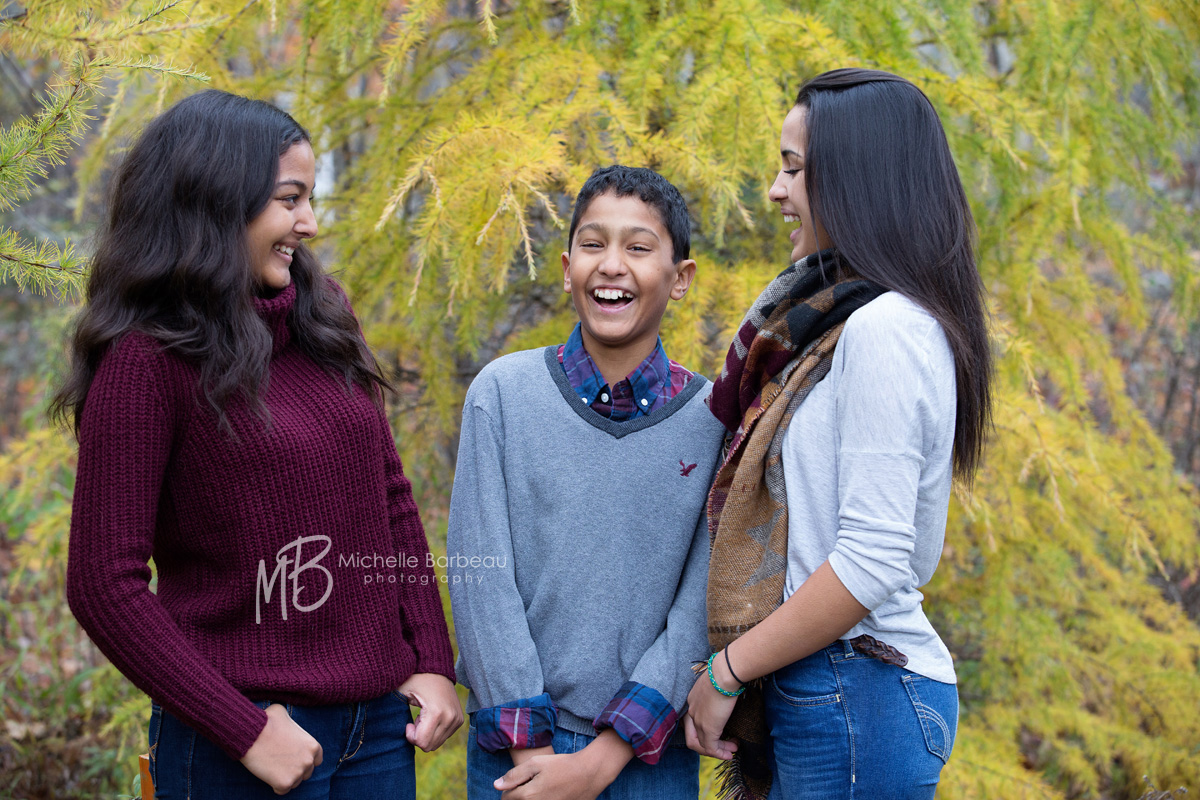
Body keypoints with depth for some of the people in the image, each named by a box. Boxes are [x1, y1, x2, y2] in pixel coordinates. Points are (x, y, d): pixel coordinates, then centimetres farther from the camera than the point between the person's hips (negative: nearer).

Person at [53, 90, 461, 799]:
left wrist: (432, 663, 4)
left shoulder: (322, 319, 6)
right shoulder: (147, 358, -11)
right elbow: (104, 584, -14)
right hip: (246, 732, -6)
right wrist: (245, 730, -16)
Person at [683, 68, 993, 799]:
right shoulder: (843, 320, 14)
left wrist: (726, 672, -12)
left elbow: (872, 562, -21)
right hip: (821, 693, 9)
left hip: (858, 692, -9)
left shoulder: (885, 330, -16)